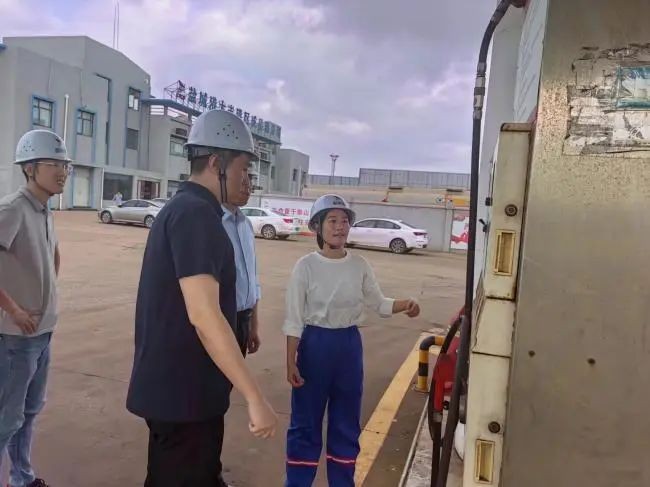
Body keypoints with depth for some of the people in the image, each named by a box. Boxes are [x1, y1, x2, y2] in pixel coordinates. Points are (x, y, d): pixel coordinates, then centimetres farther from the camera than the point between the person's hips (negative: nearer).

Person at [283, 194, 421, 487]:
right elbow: (294, 320, -8)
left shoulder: (359, 265, -1)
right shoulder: (306, 266, -10)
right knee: (306, 422, 8)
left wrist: (405, 305, -14)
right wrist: (291, 363, -10)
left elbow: (378, 303, 6)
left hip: (349, 345, 4)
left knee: (346, 422, 16)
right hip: (314, 345, -3)